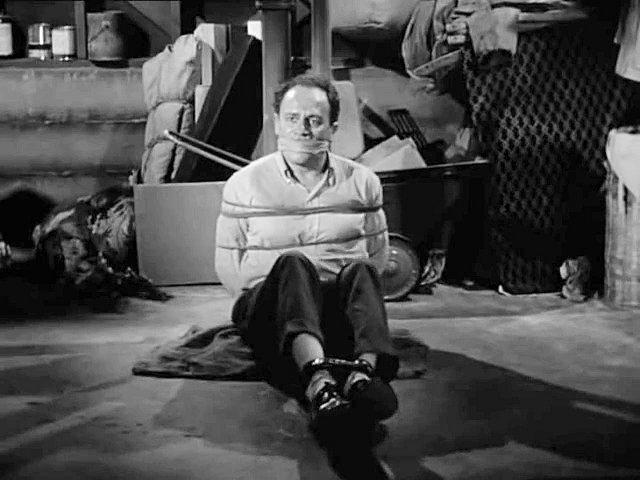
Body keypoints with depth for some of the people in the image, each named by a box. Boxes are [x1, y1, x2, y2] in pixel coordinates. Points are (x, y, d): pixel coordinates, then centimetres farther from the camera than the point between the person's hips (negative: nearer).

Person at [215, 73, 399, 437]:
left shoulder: (362, 182, 12)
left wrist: (353, 284, 6)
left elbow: (378, 255, 19)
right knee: (293, 263, -34)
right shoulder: (244, 184, 7)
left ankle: (364, 372, -60)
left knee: (360, 268, -31)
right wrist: (287, 281, 1)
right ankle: (317, 378, -62)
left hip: (341, 305, 2)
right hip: (270, 310, -1)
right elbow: (228, 266, 8)